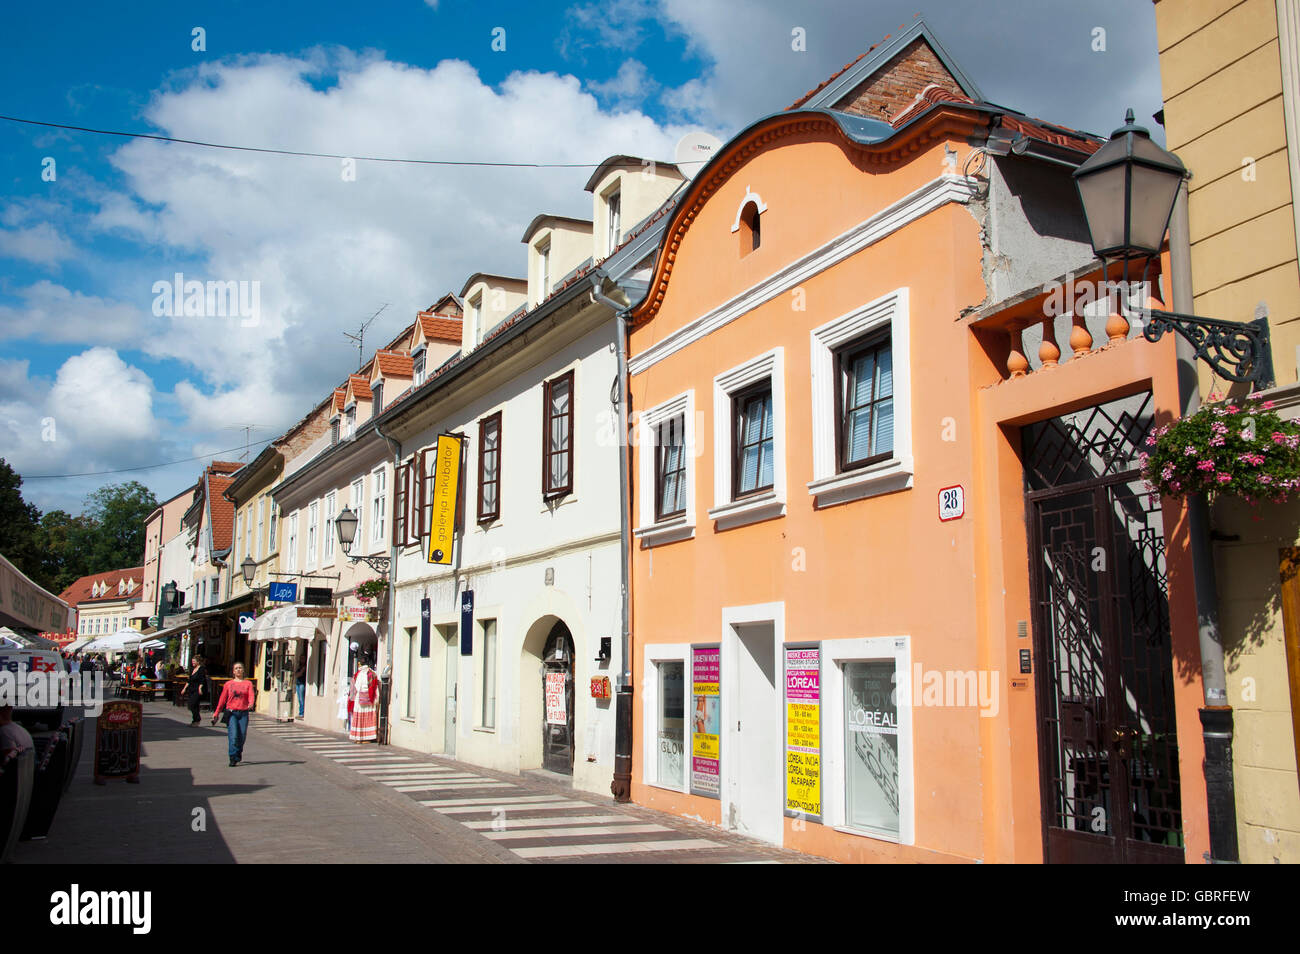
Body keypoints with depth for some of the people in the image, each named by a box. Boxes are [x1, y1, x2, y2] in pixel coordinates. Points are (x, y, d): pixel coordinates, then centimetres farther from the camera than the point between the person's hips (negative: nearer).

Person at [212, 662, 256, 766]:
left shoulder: (248, 683, 9)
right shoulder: (228, 684, 10)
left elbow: (251, 695, -5)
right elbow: (222, 699, 12)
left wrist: (251, 703, -27)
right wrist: (216, 713, 10)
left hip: (243, 713, 1)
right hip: (231, 712, -1)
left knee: (242, 736, 1)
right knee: (233, 735, -13)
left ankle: (239, 754, 25)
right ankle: (233, 758, -9)